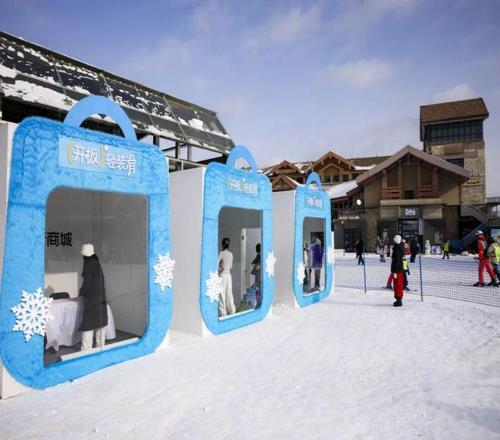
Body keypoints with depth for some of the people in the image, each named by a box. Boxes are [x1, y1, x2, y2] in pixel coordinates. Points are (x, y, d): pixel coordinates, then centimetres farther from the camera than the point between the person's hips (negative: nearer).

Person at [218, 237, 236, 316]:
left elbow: (216, 263, -22)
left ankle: (223, 312, 2)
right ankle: (231, 310, 17)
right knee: (229, 293, 12)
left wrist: (219, 269, -7)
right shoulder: (231, 254, 7)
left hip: (222, 275, -6)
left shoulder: (222, 253, -12)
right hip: (229, 275, 6)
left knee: (221, 294, 0)